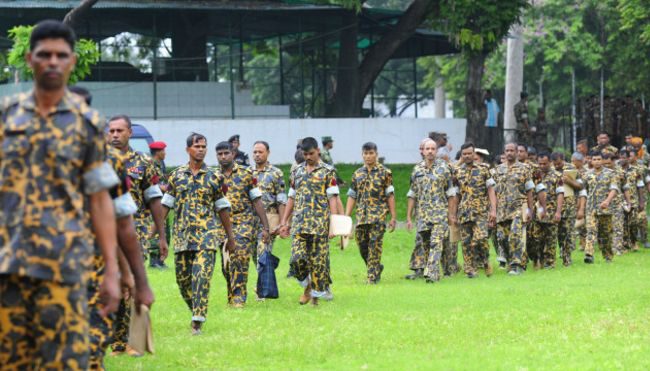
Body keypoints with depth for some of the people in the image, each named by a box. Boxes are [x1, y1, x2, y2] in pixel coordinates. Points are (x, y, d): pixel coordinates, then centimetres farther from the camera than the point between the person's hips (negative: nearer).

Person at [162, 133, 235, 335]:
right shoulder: (176, 175, 8)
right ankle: (197, 312, 27)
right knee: (182, 278, 7)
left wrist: (230, 237, 8)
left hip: (207, 234, -3)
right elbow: (166, 204, 11)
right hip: (182, 234, 3)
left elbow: (223, 208, 8)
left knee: (202, 277, -14)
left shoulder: (214, 178, 4)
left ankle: (197, 322, -15)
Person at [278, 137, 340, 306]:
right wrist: (284, 222, 15)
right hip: (299, 222, 3)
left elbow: (332, 198, -3)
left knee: (318, 260, -2)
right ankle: (307, 285, 15)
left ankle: (316, 295, 10)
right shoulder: (297, 171, 15)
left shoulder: (327, 171, 2)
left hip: (320, 222, -3)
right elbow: (291, 198, 19)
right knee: (297, 257, -9)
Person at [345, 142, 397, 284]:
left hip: (378, 215, -4)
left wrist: (393, 217, -4)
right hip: (361, 217, 4)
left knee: (374, 246, -8)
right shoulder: (357, 174, 12)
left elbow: (390, 196, 0)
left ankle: (373, 277, -4)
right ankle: (377, 268, 30)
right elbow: (352, 197, 13)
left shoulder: (384, 173, 1)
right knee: (362, 246, 7)